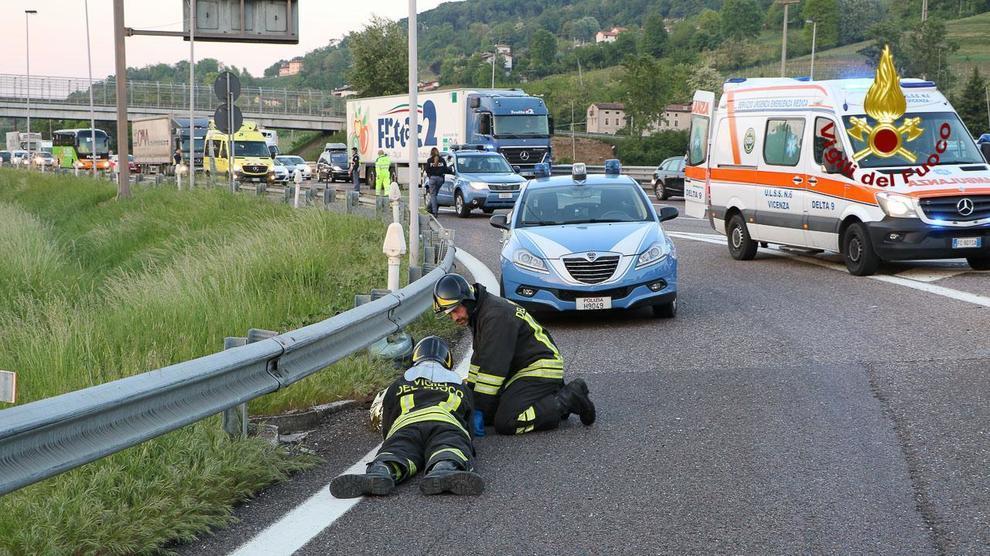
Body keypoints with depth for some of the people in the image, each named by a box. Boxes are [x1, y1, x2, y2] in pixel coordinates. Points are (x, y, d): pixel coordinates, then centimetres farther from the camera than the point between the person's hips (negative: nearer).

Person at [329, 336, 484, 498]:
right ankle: (446, 469, -68)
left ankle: (380, 472, -63)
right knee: (450, 449, -30)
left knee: (396, 451, -26)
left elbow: (386, 428, 39)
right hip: (448, 425, -1)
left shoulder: (400, 383, 38)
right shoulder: (458, 383, 39)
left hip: (405, 425, 1)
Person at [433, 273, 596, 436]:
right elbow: (479, 359, 17)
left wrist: (478, 409, -23)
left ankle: (568, 399, -10)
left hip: (541, 368, -11)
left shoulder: (496, 315, -23)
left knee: (505, 423, -21)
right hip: (520, 371, 11)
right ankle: (552, 395, 12)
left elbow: (493, 367, -26)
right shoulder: (478, 313, 9)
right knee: (489, 413, 6)